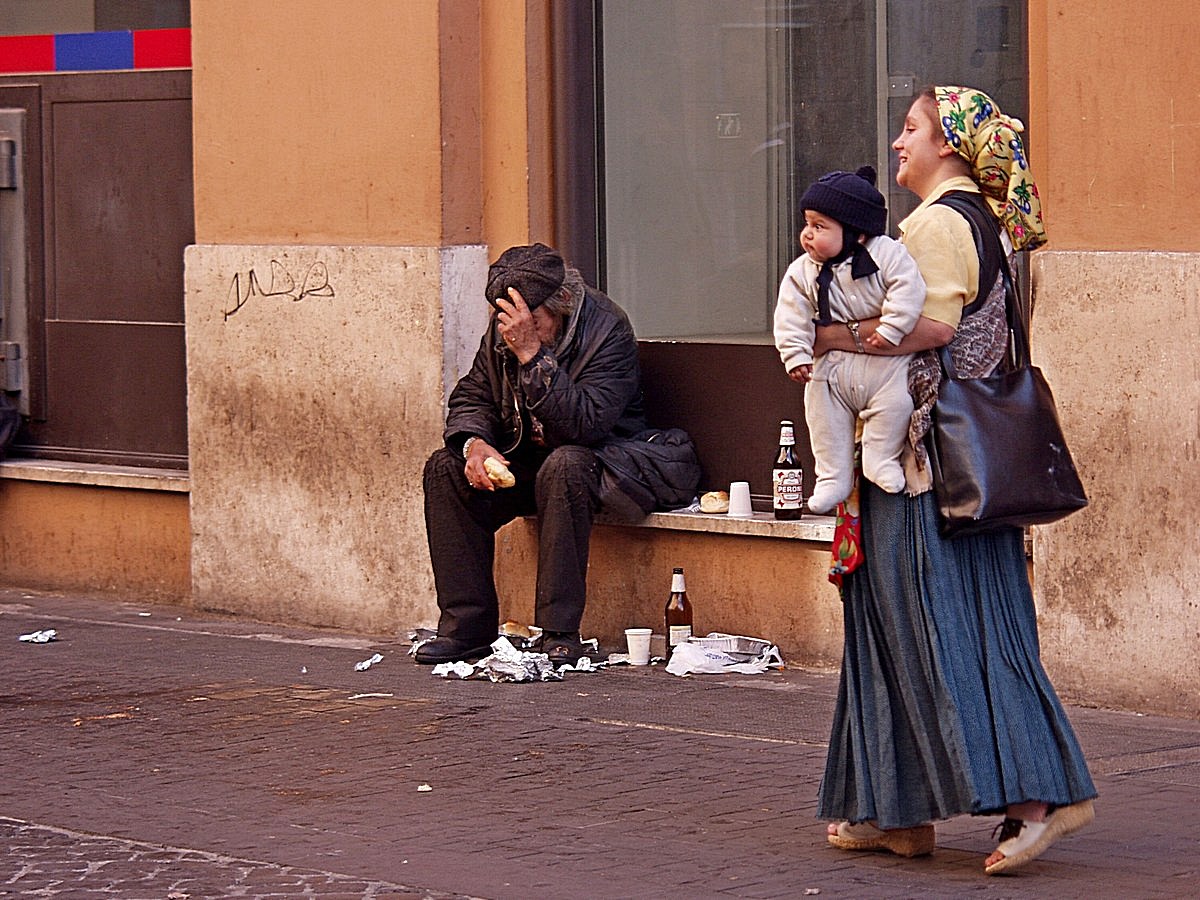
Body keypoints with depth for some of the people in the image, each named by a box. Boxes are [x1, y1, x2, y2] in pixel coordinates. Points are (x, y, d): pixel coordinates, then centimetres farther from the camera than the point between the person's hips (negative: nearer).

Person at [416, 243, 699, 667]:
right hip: (527, 460, 6)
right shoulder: (502, 329, -4)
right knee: (446, 467, -13)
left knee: (564, 466, -38)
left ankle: (560, 632, -33)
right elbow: (472, 396, 6)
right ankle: (467, 626, -12)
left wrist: (533, 355, -38)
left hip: (605, 459, -6)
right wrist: (475, 442, -17)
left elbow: (585, 424, -33)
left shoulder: (607, 330, -22)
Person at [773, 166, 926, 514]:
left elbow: (908, 289, -20)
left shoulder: (887, 254, -12)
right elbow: (792, 318, -3)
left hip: (884, 364, -4)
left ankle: (880, 458, 5)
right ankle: (833, 478, 22)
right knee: (824, 419, 6)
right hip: (832, 366, 4)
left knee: (896, 401, -18)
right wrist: (796, 355, -15)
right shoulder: (802, 273, -1)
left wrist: (891, 329, -27)